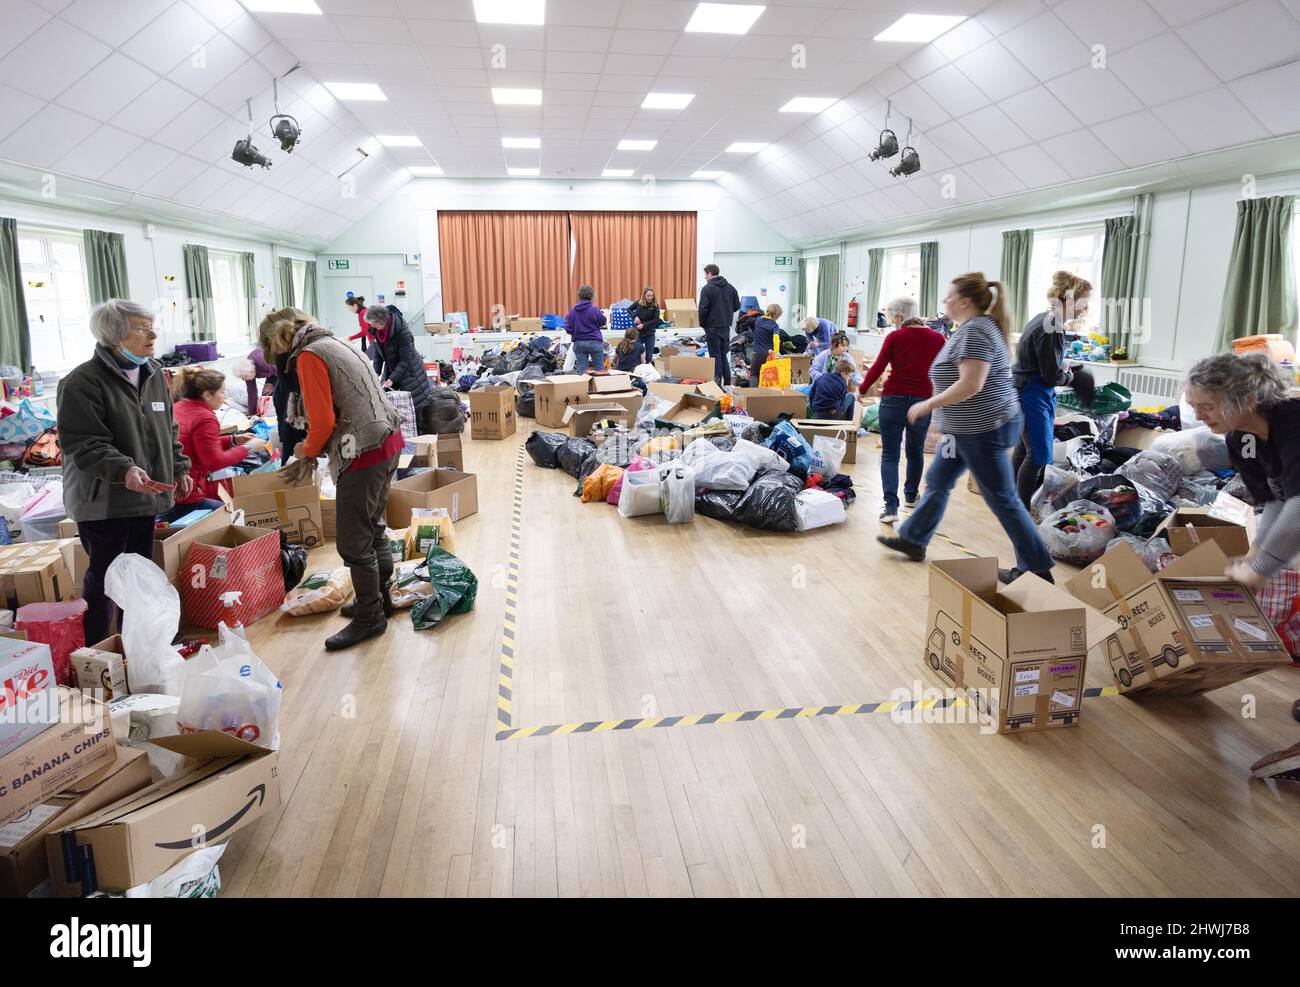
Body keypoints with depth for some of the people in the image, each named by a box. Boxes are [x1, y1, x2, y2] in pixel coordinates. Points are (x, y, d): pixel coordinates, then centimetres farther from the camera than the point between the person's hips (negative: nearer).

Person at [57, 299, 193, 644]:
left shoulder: (154, 374, 9)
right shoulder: (82, 383, -15)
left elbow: (168, 430, 19)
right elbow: (82, 444, -19)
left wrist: (179, 468, 13)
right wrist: (123, 469, -32)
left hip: (146, 497, 7)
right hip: (103, 500, -7)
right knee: (103, 577, 0)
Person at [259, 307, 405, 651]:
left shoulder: (308, 356, -11)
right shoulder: (332, 343, 18)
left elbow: (323, 421, -16)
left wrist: (308, 450, 3)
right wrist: (314, 448, 16)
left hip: (365, 454, -10)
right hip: (387, 442, 10)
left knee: (353, 541, 0)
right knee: (372, 528, 22)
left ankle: (369, 616, 11)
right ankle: (380, 599, 34)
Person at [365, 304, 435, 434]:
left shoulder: (402, 332, -26)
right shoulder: (376, 331, -6)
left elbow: (405, 360, -25)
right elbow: (377, 354, 2)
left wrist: (392, 379, -29)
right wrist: (376, 373, -12)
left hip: (410, 371, -6)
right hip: (391, 369, 6)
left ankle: (428, 433, 9)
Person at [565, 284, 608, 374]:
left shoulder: (573, 310, -3)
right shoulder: (595, 310, -10)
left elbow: (568, 328, -1)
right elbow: (603, 322, 7)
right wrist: (603, 315, 26)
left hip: (578, 343, 3)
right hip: (595, 342, -2)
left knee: (581, 370, 8)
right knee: (600, 369, 7)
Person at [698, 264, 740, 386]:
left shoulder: (707, 288, -12)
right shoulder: (730, 287, 8)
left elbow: (703, 309, -15)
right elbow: (737, 306, 11)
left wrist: (702, 324, -1)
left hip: (712, 327, -6)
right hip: (726, 326, 6)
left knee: (716, 356, -1)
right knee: (724, 355, 14)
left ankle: (717, 383, -1)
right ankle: (727, 383, 13)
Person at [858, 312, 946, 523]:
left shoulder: (895, 336, -5)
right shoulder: (938, 339, 2)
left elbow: (878, 367, -7)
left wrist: (862, 390, 6)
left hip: (893, 399, -2)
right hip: (923, 401, 3)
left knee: (889, 455, 2)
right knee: (915, 451, 23)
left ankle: (891, 506, -11)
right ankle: (911, 495, 41)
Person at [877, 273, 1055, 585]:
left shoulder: (975, 330, -20)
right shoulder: (976, 327, 12)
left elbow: (970, 385, -28)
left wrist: (927, 405, -19)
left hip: (983, 428, -11)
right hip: (970, 428, 11)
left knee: (1002, 499, -2)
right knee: (937, 481, 17)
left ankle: (1037, 568, 8)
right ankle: (913, 539, 29)